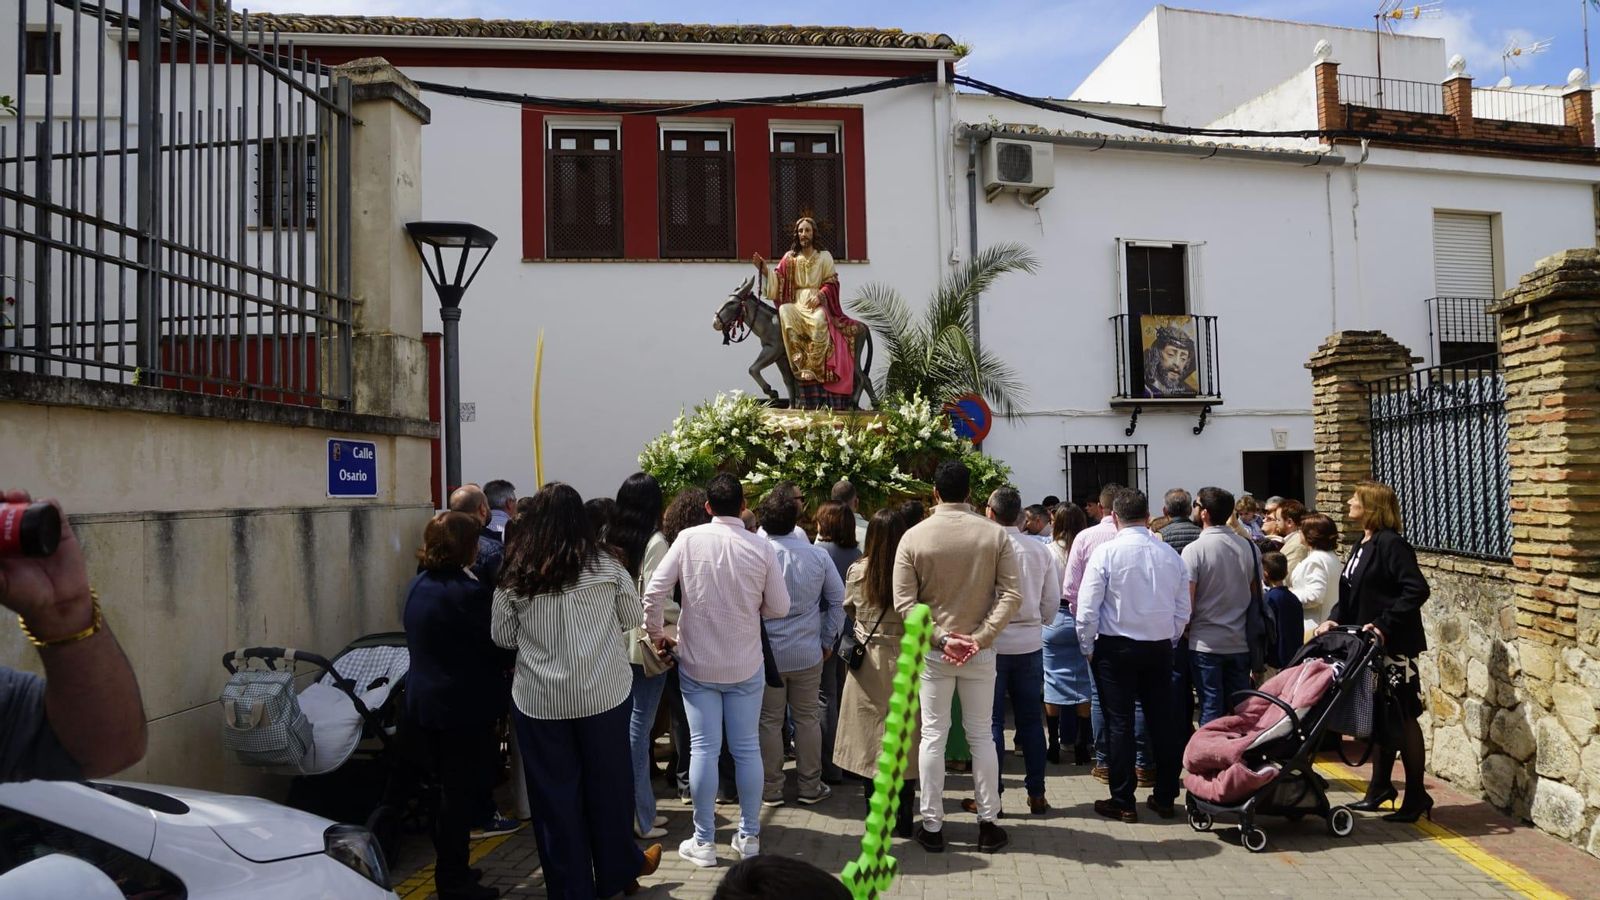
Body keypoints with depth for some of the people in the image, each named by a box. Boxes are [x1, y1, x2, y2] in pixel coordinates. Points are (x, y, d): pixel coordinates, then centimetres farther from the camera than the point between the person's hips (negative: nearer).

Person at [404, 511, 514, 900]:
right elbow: (500, 646, -15)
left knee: (450, 789, 21)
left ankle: (449, 869, 32)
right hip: (464, 707, -8)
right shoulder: (468, 591, -22)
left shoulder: (418, 586, 6)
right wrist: (512, 662, 6)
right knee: (464, 794, 5)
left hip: (423, 703, 8)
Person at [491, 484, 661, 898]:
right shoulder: (605, 562, -5)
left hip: (539, 699, 0)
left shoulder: (514, 572, -3)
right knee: (608, 783, 16)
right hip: (604, 692, 0)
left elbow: (502, 637, 4)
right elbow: (633, 618, 5)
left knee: (555, 793, 11)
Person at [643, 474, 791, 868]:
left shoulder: (688, 539, -10)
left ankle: (704, 841, 15)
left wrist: (656, 633, 5)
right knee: (747, 749, 11)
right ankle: (749, 836, 21)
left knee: (703, 749, 6)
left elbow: (654, 593, -11)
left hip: (697, 664, 0)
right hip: (746, 665, 0)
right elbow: (779, 607, -4)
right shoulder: (761, 547, -10)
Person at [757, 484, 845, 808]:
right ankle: (810, 787, 23)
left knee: (769, 721, 10)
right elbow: (838, 600, 2)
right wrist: (828, 640, 11)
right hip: (808, 653, 2)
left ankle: (771, 789, 19)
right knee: (808, 719, 14)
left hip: (766, 653, -1)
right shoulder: (817, 555, -6)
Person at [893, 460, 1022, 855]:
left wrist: (941, 637, -11)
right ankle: (988, 824, 19)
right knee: (981, 735, 12)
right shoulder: (995, 534, -6)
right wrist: (980, 637, -13)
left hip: (932, 652, 0)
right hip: (980, 651, 1)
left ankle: (932, 826, 16)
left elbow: (904, 602, -10)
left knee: (933, 736, 8)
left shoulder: (914, 537, -7)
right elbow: (1010, 596, -11)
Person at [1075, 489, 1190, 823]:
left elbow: (1087, 608, -12)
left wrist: (1087, 647, 1)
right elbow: (1183, 610, 6)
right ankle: (1165, 798, 21)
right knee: (1162, 721, 12)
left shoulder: (1106, 552, -12)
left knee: (1120, 723, 3)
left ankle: (1123, 802, 9)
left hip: (1116, 646, -4)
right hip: (1160, 646, 4)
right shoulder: (1171, 555, 1)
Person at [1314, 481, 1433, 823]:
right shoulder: (1362, 545, 14)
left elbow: (1416, 590, -23)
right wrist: (1335, 619, 3)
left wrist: (1384, 625, -24)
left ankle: (1417, 796, 9)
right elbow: (1350, 594, 18)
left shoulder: (1391, 544, -15)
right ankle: (1380, 788, 26)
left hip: (1394, 646, -9)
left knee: (1403, 719, -1)